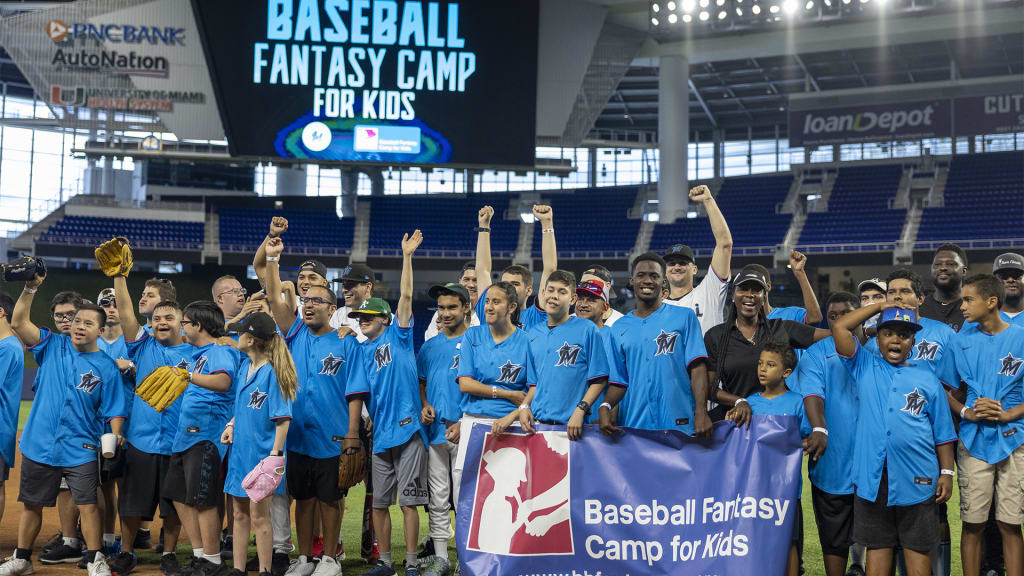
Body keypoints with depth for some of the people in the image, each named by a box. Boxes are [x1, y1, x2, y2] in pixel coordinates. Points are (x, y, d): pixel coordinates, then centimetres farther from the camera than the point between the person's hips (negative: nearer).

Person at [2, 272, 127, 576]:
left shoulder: (107, 368, -2)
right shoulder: (53, 346, 3)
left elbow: (114, 411, -2)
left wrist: (115, 439, -18)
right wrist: (30, 288, -15)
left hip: (81, 450, -2)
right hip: (39, 445, 2)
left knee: (87, 505, -4)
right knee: (32, 504, 15)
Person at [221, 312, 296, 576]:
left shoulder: (271, 372, -17)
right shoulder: (244, 366, 8)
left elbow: (282, 418, -18)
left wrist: (275, 454, -23)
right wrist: (232, 424, 5)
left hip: (261, 453, -8)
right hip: (240, 449, 8)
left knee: (259, 517, 1)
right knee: (240, 514, 15)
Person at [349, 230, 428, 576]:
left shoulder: (399, 336, 3)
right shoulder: (362, 350, 15)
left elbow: (406, 296, -6)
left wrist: (407, 256, -10)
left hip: (407, 428, -5)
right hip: (381, 432, 5)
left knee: (408, 501, -3)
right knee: (379, 502, 8)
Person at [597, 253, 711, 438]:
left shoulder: (684, 317, 6)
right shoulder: (619, 329, 14)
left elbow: (697, 368, -3)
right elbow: (618, 381, 12)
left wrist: (701, 412, -15)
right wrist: (605, 406, -8)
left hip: (679, 423, -2)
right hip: (634, 423, 2)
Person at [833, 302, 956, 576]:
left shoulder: (927, 379, 9)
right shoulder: (865, 367, 10)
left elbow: (943, 432, 10)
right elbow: (840, 327, 2)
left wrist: (947, 472, 3)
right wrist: (880, 306, 8)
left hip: (916, 477, 0)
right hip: (872, 475, 0)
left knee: (917, 548, 4)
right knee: (877, 545, 7)